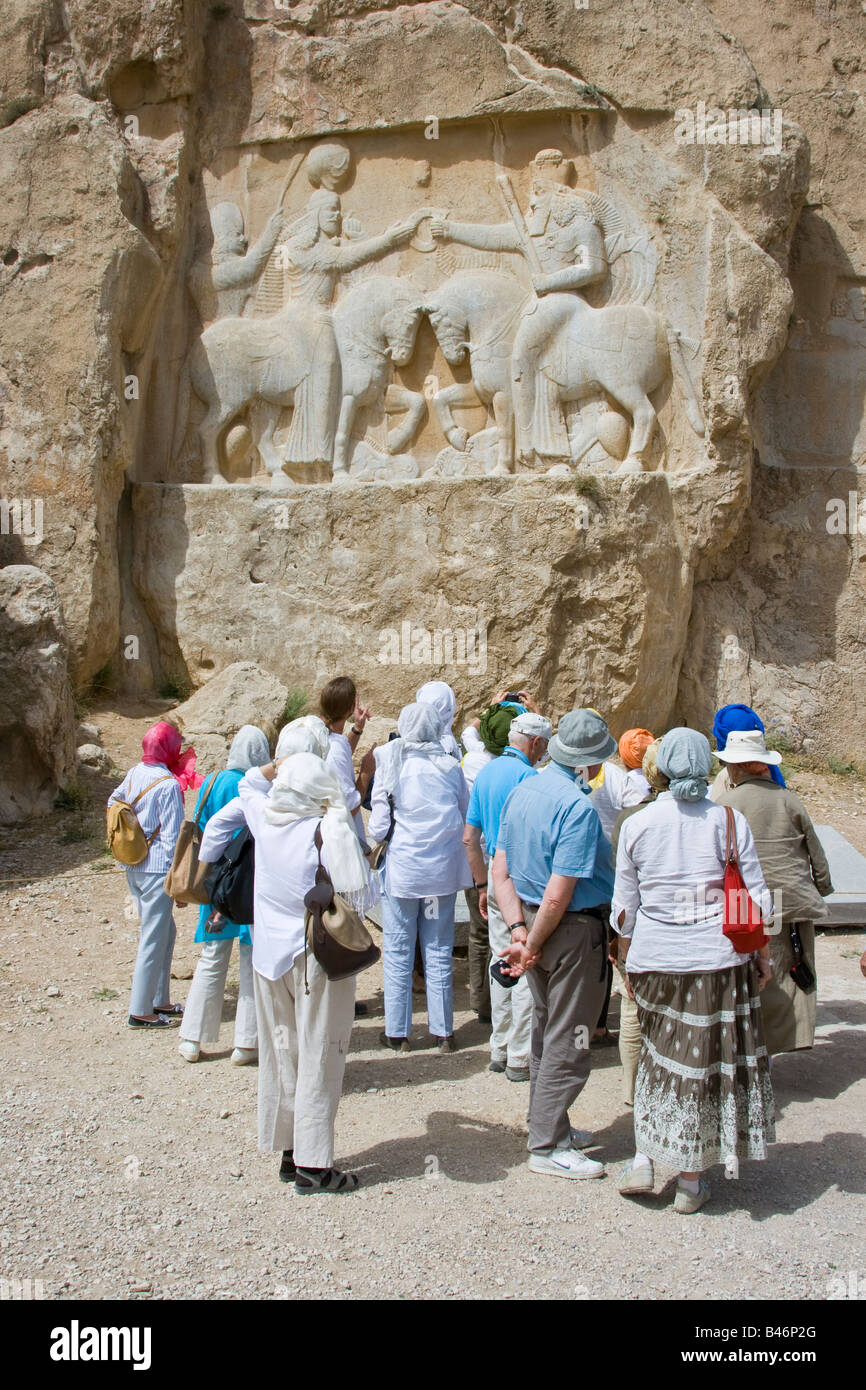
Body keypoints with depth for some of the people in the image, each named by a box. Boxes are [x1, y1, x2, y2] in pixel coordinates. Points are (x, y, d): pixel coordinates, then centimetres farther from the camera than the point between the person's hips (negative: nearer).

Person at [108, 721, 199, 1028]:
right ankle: (140, 1011, 9)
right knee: (153, 939, 1)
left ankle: (159, 1000, 27)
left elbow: (114, 802, 21)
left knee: (165, 931, 19)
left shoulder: (134, 773, 4)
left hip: (133, 866, 8)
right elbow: (173, 836, -16)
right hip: (157, 868, -8)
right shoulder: (168, 785, -17)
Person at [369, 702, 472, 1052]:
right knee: (439, 952, 9)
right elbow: (465, 815, 11)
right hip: (443, 869, 2)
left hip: (402, 868, -2)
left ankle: (397, 1033, 13)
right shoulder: (450, 767, 0)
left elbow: (378, 825, -6)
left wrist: (376, 839, 15)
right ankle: (442, 1032, 15)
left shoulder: (390, 765, -6)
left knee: (397, 952, 7)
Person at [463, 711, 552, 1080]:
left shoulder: (485, 773, 11)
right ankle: (520, 1058, 5)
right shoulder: (527, 775, -14)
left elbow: (470, 836, 14)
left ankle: (499, 1050, 23)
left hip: (495, 880, 8)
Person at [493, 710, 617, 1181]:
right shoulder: (578, 808, -23)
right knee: (567, 1042, 4)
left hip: (533, 920, 8)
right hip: (573, 930, -8)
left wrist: (519, 930, 1)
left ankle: (550, 1127, 33)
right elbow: (558, 895, -23)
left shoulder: (520, 792, 3)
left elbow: (501, 873, 5)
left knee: (546, 1032, 19)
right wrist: (533, 943, -11)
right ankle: (548, 1147, 13)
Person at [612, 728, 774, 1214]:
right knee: (708, 1060, 8)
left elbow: (624, 907, 5)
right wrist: (763, 956, 8)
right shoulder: (730, 821, -5)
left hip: (653, 957, 2)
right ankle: (691, 1182, 18)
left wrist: (629, 957, 18)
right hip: (717, 957, -2)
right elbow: (755, 898, -4)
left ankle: (643, 1159, 17)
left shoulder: (636, 825, 0)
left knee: (660, 1054, 20)